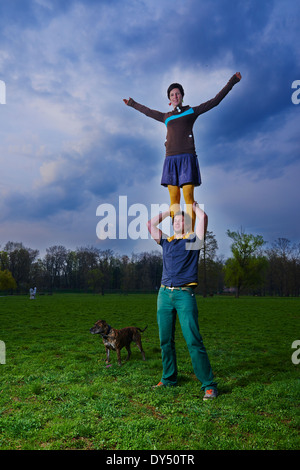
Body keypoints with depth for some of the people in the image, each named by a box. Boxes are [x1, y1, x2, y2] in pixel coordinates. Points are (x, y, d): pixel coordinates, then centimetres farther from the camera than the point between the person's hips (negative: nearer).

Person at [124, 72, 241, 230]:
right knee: (174, 197, -3)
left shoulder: (192, 111, 14)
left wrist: (232, 81, 17)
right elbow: (148, 111, 39)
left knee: (188, 196, -14)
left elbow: (215, 101, 16)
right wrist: (132, 104, 52)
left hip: (186, 157, -4)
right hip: (171, 159, 4)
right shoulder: (166, 117, 23)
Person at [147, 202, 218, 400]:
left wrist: (195, 206, 15)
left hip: (185, 294, -5)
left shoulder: (194, 239, 6)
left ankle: (209, 385, -1)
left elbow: (203, 217, -4)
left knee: (193, 341, -8)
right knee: (166, 340, 10)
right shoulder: (166, 241, 17)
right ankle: (169, 378, 25)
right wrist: (169, 212, 29)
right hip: (165, 293, 5)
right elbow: (151, 224, 23)